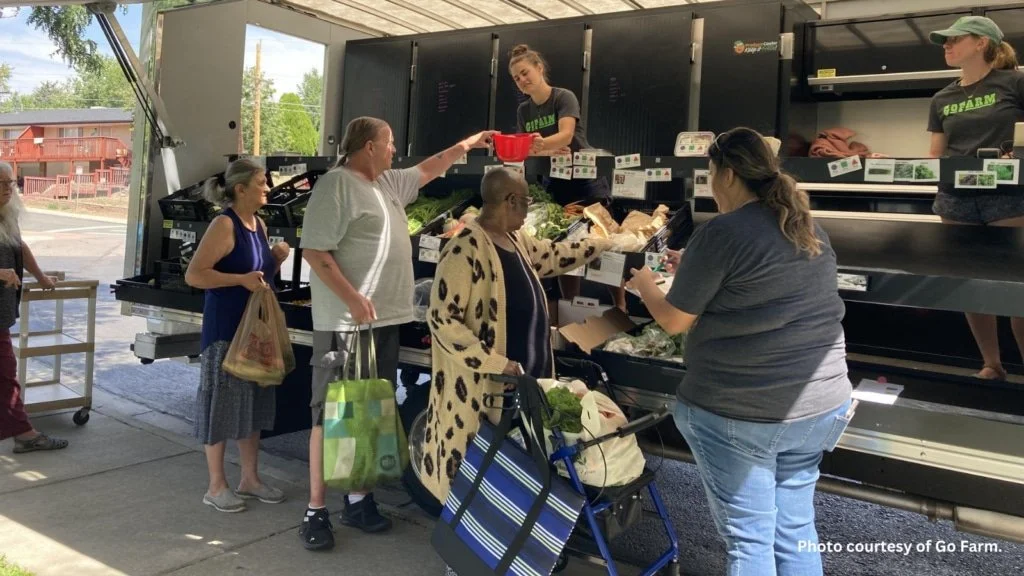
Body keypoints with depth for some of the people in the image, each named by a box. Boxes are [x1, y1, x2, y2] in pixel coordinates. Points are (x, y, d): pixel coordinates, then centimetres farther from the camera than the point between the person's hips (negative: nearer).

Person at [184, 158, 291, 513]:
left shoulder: (259, 224, 10)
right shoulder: (225, 225, -14)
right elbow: (193, 275, -20)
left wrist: (276, 259, 3)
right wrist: (240, 279, -26)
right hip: (225, 329, -8)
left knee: (254, 400, 14)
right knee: (223, 402, 1)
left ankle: (250, 479, 26)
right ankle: (216, 487, 15)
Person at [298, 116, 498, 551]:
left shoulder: (388, 182, 16)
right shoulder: (336, 185, -10)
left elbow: (427, 170, 34)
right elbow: (314, 251, -17)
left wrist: (466, 144, 36)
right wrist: (353, 299, -22)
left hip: (386, 320, 9)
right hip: (346, 323, -9)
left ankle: (358, 500, 25)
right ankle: (316, 510, 8)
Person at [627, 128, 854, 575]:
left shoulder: (720, 233, -15)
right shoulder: (811, 230, 9)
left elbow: (674, 320, -8)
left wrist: (644, 284, 11)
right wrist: (693, 270, 24)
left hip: (739, 414, -7)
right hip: (821, 407, 7)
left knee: (748, 539, 7)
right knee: (796, 530, 19)